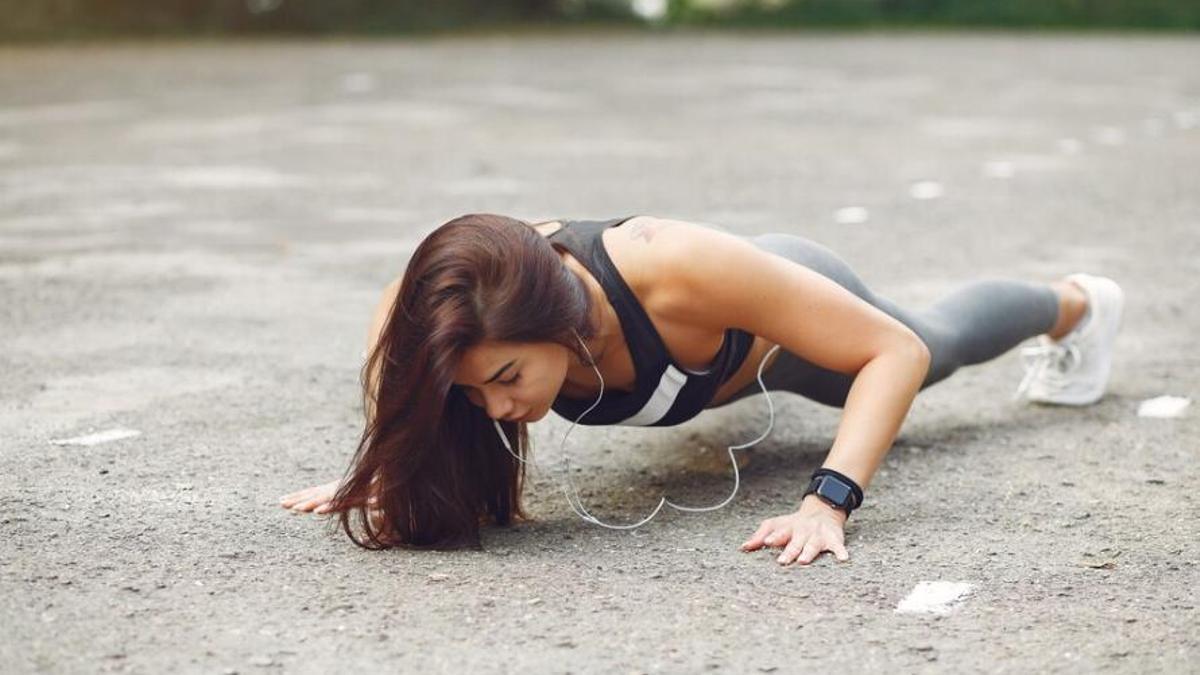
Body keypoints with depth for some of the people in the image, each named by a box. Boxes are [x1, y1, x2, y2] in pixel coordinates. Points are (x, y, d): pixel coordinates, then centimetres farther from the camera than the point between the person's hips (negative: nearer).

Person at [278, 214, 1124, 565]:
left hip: (781, 324, -3)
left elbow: (896, 351, -42)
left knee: (939, 341, 32)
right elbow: (400, 324, -13)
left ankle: (1076, 304, 64)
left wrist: (828, 502, -54)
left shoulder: (679, 274, -51)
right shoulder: (465, 311, -39)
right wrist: (395, 464, -24)